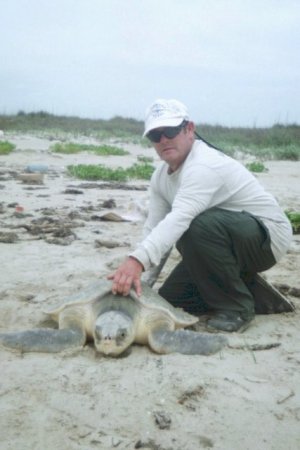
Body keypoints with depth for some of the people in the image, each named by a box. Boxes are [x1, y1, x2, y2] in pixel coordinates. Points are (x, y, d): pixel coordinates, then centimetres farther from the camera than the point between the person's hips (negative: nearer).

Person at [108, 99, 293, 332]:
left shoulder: (204, 165, -28)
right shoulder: (161, 176, 2)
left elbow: (179, 219, -43)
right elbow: (153, 228, -4)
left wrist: (137, 260, -54)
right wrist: (137, 274, -17)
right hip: (224, 243, 9)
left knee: (199, 226, -37)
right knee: (170, 297, 4)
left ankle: (237, 307, -16)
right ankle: (244, 285, 18)